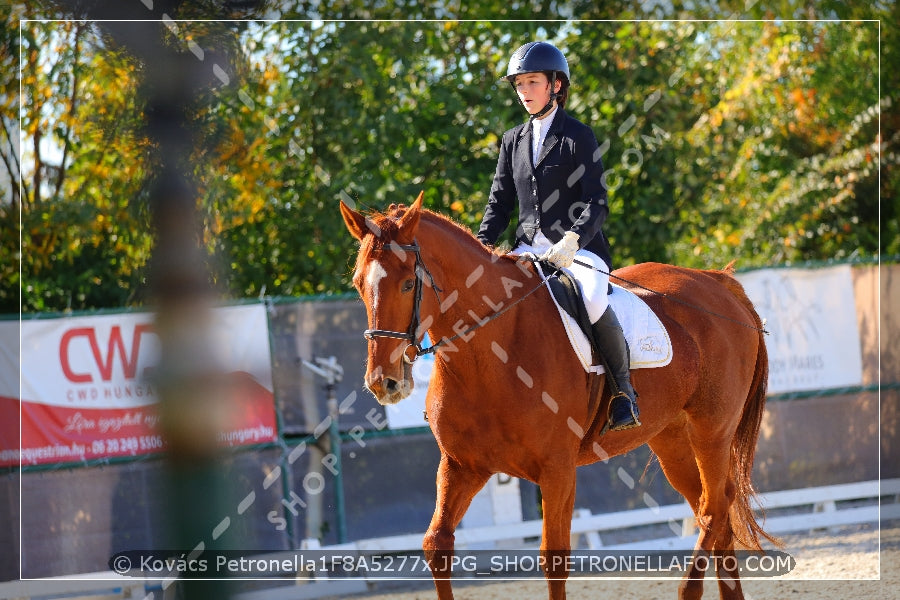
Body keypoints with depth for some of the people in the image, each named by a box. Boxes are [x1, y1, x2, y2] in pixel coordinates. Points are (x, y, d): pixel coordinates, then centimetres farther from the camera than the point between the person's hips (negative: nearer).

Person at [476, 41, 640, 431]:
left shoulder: (578, 136, -1)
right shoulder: (513, 141, 16)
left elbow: (597, 204, -8)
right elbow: (501, 202, 16)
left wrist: (572, 240, -26)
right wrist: (482, 246, -3)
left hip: (578, 246, -6)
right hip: (530, 247, 6)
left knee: (593, 302, -34)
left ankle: (622, 388, -16)